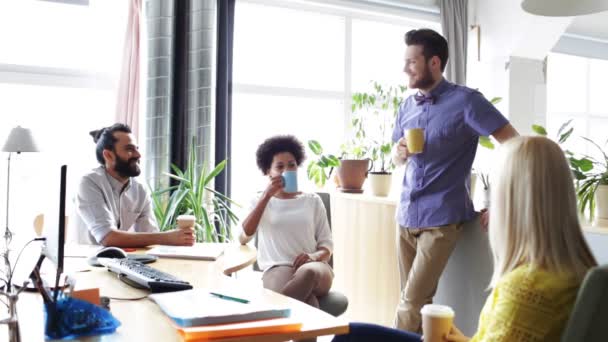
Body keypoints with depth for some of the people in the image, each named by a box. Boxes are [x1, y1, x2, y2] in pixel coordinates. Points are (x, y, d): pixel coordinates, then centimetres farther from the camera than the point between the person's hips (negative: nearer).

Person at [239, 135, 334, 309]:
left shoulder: (313, 200, 20)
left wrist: (315, 256, -10)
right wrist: (266, 197, -6)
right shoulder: (260, 202, 18)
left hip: (314, 267, 2)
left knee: (308, 272, -40)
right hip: (277, 269, -2)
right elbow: (243, 237, -2)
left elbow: (326, 244, 15)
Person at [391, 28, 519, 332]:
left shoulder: (465, 100, -10)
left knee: (411, 303, -8)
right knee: (415, 300, 12)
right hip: (406, 216, 7)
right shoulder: (407, 106, 10)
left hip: (441, 220, -6)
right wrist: (398, 152, -6)